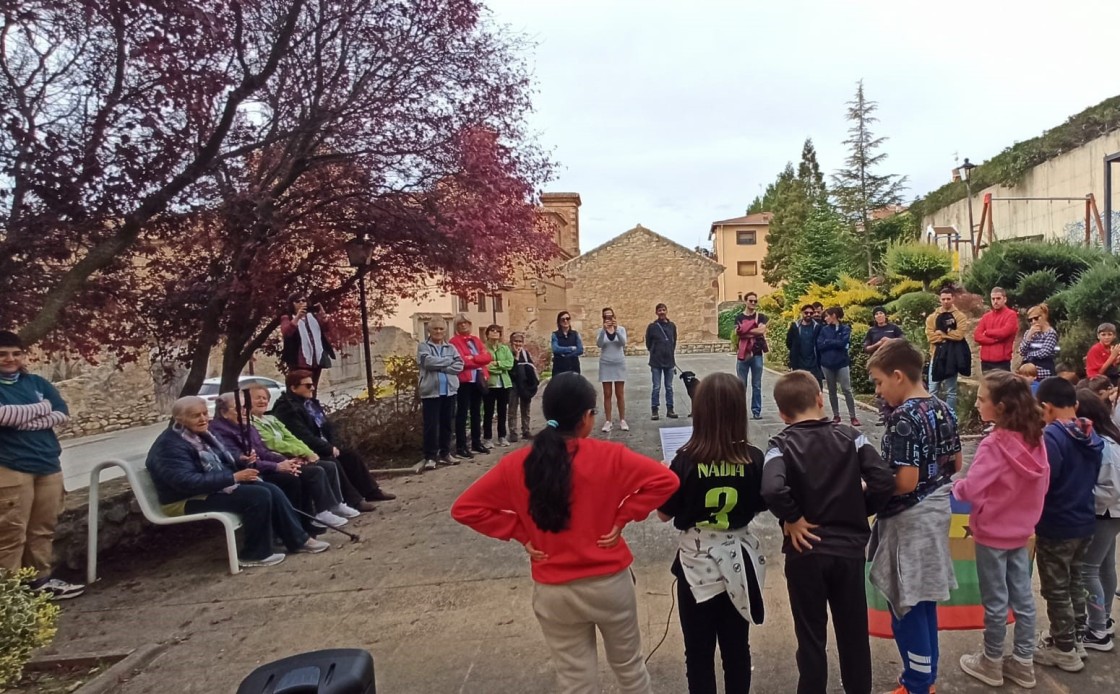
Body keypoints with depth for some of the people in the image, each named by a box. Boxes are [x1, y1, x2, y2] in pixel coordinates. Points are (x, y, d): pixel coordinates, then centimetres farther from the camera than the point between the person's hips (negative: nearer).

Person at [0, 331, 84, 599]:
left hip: (49, 464, 5)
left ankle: (41, 580, 23)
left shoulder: (38, 382, 12)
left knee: (43, 528, 12)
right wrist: (41, 408, -7)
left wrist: (22, 421, -10)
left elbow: (63, 414, 2)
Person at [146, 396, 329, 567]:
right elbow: (189, 482, -30)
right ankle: (255, 554, -11)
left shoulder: (201, 434, 11)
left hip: (216, 487, 10)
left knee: (272, 490, -6)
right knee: (259, 496, -24)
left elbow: (222, 462, 20)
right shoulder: (170, 446, -20)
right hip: (188, 499, -10)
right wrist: (233, 478, -27)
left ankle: (298, 539, 2)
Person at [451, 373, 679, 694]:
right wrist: (621, 518, -10)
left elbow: (465, 508, -7)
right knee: (629, 666, 24)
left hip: (553, 593, 1)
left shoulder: (517, 465, -9)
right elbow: (665, 480, -17)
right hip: (610, 583, -1)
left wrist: (521, 534, -5)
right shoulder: (609, 456, -14)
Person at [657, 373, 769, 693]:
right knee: (737, 647, 19)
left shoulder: (686, 460, -19)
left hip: (696, 563, -3)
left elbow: (665, 513, -8)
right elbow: (761, 506, 4)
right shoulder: (753, 458, -11)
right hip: (738, 561, 3)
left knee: (699, 650, 13)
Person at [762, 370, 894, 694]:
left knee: (811, 638, 11)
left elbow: (772, 489, -30)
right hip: (849, 549, 3)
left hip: (805, 553, -2)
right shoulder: (850, 436, -3)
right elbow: (884, 481, -12)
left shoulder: (781, 444, -11)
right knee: (854, 633, 19)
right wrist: (860, 511, 3)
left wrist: (792, 519, -14)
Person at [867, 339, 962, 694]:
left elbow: (905, 483, -25)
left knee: (906, 606, 5)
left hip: (909, 519, -9)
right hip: (936, 511, 9)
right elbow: (955, 464, 14)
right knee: (924, 601, 19)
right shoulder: (943, 409, 4)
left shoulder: (903, 417, -23)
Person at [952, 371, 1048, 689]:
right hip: (1021, 532, 7)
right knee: (1023, 599, 16)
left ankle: (991, 664, 23)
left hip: (992, 533, -7)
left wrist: (954, 486, -6)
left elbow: (970, 489, -26)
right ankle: (1023, 663, 29)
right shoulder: (1034, 439, -3)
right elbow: (1043, 484, 7)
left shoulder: (994, 444, -26)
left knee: (995, 603, 8)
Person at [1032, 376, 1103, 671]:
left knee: (1056, 590, 7)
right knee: (1074, 583, 22)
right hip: (1084, 522, 8)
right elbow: (1092, 477, 13)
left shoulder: (1052, 437, -25)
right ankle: (1072, 638, 36)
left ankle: (1064, 649, 19)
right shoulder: (1090, 435, 1)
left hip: (1055, 526, -8)